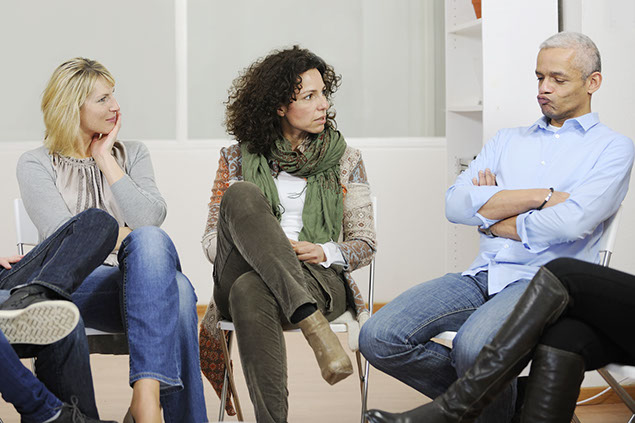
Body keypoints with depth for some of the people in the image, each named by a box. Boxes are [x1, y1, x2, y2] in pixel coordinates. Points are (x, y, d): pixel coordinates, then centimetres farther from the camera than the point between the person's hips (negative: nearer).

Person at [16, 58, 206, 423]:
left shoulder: (132, 154, 21)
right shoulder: (36, 164, 12)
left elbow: (152, 217, 1)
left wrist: (106, 160, 3)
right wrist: (134, 238, -5)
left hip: (139, 282, 4)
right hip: (80, 283, -3)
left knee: (177, 289, -36)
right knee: (152, 241, -36)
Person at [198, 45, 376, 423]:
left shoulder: (345, 159, 16)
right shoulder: (239, 160, 16)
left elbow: (366, 244, 13)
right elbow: (211, 240, 14)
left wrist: (324, 252, -10)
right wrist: (251, 244, -10)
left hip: (320, 279, -1)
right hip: (240, 278, 1)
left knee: (252, 292, -38)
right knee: (242, 194, -31)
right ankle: (314, 324, -43)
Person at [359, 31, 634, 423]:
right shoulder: (508, 141, 23)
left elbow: (570, 223, -13)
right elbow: (456, 204, 5)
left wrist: (492, 219, 1)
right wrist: (542, 195, -5)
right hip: (484, 275, 6)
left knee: (474, 346, -36)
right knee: (379, 338, -15)